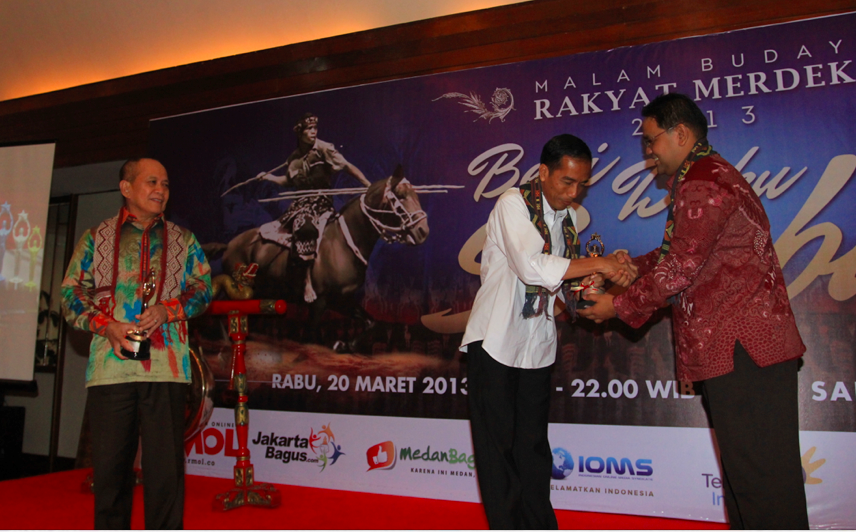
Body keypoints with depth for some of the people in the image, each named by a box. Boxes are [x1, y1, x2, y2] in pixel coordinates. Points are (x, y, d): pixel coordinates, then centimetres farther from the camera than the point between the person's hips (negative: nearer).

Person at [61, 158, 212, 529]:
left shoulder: (184, 241, 16)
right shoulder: (95, 238, 15)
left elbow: (203, 288, 10)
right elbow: (71, 293, 10)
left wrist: (168, 310, -10)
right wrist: (107, 325, -7)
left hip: (166, 367, 0)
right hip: (110, 365, 1)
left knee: (166, 466, -2)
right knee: (109, 464, 6)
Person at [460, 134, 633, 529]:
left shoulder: (567, 216, 10)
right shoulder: (513, 203, -12)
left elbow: (559, 280, 12)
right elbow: (531, 267, -27)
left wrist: (584, 287, -9)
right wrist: (598, 265, -22)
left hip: (537, 347, 6)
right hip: (495, 342, -6)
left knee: (534, 445, 12)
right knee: (498, 445, 1)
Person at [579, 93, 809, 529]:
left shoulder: (704, 184, -14)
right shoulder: (705, 178, 20)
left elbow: (680, 269, -18)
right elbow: (679, 256, 24)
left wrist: (620, 306, -8)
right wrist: (631, 266, 13)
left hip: (743, 345, -11)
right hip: (732, 345, 11)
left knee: (760, 473, -3)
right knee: (744, 468, 17)